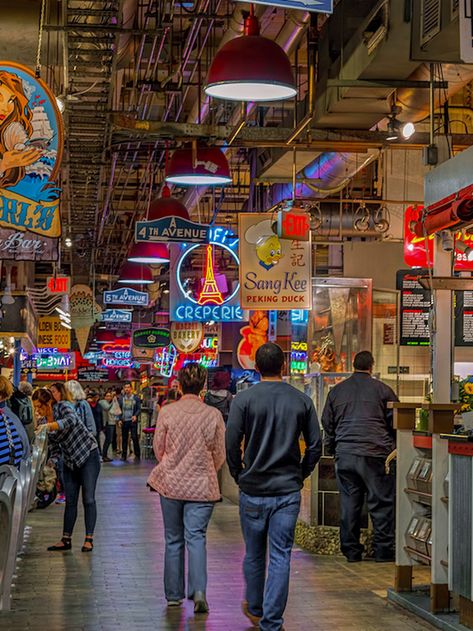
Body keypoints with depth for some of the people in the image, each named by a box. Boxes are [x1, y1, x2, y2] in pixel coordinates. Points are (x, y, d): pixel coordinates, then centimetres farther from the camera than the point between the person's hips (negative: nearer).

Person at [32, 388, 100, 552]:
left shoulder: (63, 407, -16)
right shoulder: (46, 421, 3)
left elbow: (71, 421, -40)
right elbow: (54, 446, 11)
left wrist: (49, 426, -51)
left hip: (88, 455, -6)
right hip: (70, 461, 6)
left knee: (88, 499, -6)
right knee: (70, 501, 7)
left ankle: (89, 539, -1)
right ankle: (66, 540, 11)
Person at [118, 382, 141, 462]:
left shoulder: (136, 398, 3)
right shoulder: (121, 398, 9)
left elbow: (139, 409, 1)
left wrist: (135, 415, -17)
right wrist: (119, 419, 0)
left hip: (132, 420, -3)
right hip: (124, 421, 3)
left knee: (135, 437, -8)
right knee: (124, 438, 6)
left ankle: (137, 455, -2)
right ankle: (124, 455, 13)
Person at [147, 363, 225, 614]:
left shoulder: (167, 412, -8)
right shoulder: (213, 415, -8)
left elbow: (158, 449, 3)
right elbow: (219, 455, 1)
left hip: (171, 484, 1)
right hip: (202, 487, -1)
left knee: (173, 540, 12)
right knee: (196, 537, 2)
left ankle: (174, 595, 19)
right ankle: (198, 591, -14)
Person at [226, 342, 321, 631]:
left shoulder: (244, 399, -6)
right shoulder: (302, 400, 0)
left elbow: (231, 444, -8)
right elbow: (315, 446, 1)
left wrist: (239, 475, 6)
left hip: (253, 490, 0)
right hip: (289, 491, 1)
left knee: (254, 554, 15)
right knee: (281, 558, 3)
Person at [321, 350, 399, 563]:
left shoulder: (336, 391, 12)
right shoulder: (382, 389, 1)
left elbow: (327, 424, 17)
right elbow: (395, 422, 4)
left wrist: (332, 450, 29)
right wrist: (394, 447, 19)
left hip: (345, 454, 4)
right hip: (375, 454, -3)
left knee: (349, 503, 8)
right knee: (381, 502, 3)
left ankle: (351, 549, 11)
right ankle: (383, 549, 4)